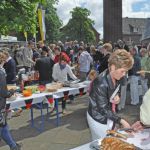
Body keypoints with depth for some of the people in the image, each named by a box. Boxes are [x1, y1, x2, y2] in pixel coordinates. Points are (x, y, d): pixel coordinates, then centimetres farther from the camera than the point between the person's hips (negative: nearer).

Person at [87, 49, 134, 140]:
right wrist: (121, 121, -25)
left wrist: (117, 96, -10)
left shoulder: (116, 77, -7)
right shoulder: (101, 83, -30)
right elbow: (103, 109, -24)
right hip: (99, 118, -7)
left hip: (109, 115, 7)